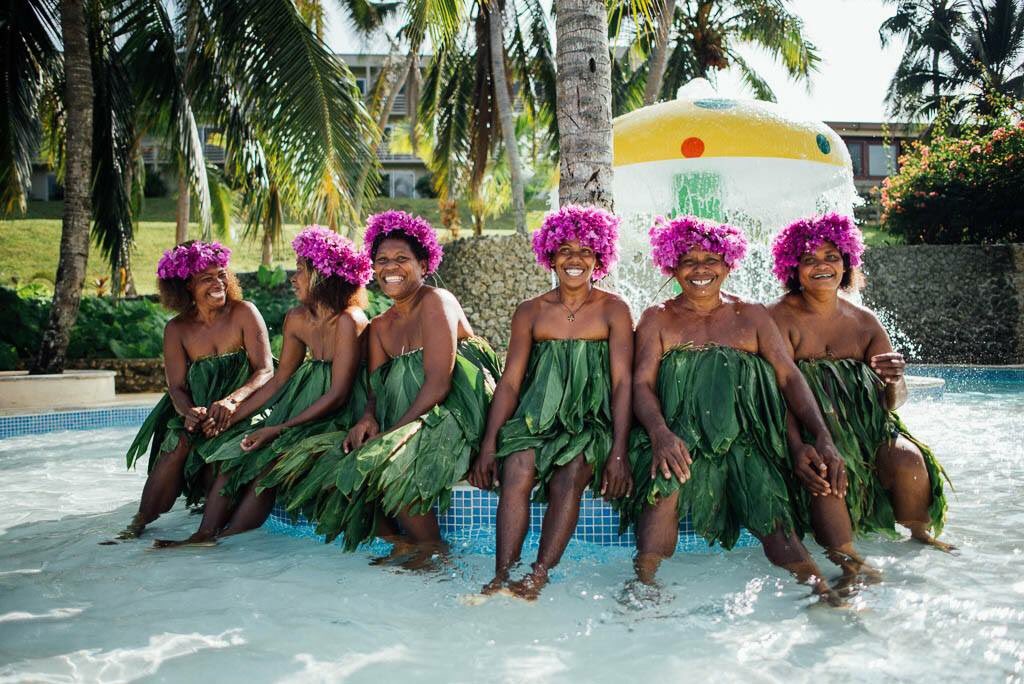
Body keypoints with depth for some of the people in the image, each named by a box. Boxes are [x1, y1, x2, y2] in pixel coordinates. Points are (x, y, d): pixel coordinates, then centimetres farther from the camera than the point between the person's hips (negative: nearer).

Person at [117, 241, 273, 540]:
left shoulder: (244, 313, -4)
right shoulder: (177, 330, 4)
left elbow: (266, 370, -13)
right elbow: (176, 387, -2)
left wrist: (232, 401, -32)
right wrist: (189, 412, -28)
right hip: (199, 410, 2)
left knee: (222, 443, -33)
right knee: (177, 443, -27)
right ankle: (140, 521, -23)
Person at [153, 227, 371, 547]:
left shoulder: (348, 321, -20)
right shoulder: (297, 319, 4)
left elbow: (337, 394, -21)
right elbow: (279, 380, 9)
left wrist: (277, 430, -22)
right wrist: (230, 417, 2)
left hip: (339, 418, -8)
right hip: (303, 404, 8)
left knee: (266, 462, -23)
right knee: (234, 453, -7)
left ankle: (223, 540, -10)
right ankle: (205, 534, -9)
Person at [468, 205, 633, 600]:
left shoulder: (613, 310, 5)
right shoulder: (531, 312, 11)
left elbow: (623, 382, -3)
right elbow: (510, 382, 6)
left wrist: (618, 452, -15)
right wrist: (489, 445, -7)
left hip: (592, 418, -1)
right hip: (538, 415, 1)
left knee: (569, 475, -31)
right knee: (518, 469, -28)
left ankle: (538, 576, -33)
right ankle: (501, 578, -32)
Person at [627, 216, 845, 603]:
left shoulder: (751, 316, 18)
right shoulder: (658, 319, 14)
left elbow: (789, 377, 9)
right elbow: (642, 383, 2)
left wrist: (822, 436, -7)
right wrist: (660, 432, -20)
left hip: (746, 435, 2)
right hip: (680, 436, -1)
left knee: (769, 507, -26)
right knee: (667, 479, -35)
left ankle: (822, 591, -34)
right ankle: (644, 583, -39)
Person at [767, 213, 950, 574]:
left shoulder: (864, 322, 10)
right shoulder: (780, 318, -4)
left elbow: (895, 399, 7)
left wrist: (894, 380, -20)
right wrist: (797, 448, -33)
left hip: (865, 421, 4)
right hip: (808, 427, -4)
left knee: (908, 459, -24)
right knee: (828, 467, -35)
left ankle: (921, 537, -3)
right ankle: (848, 560, -37)